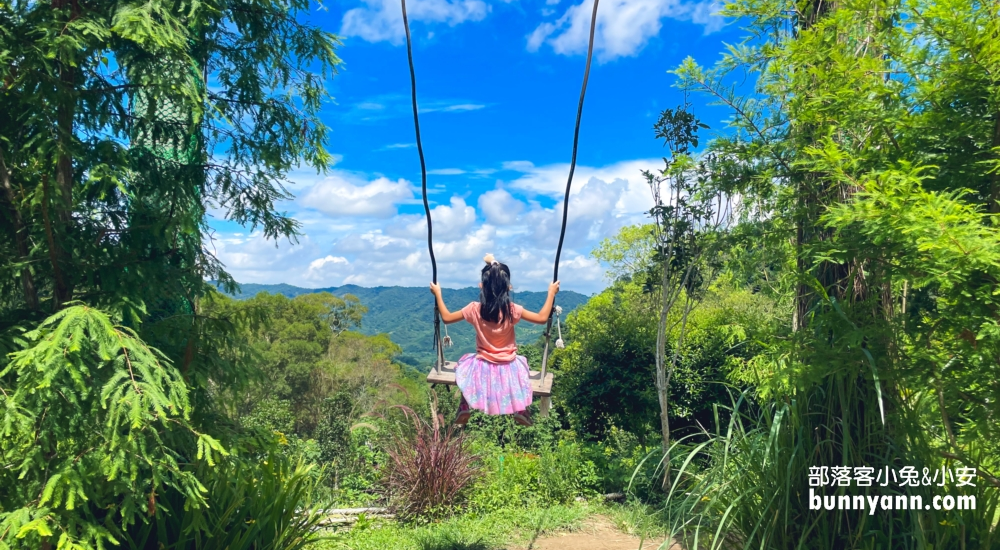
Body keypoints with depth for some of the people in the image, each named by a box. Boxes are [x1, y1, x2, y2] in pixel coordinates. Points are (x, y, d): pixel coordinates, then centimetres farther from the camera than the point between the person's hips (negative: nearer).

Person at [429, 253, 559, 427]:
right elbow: (542, 318, -14)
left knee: (465, 363, 32)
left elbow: (446, 318, -7)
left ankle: (465, 409, 27)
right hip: (509, 368, 0)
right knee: (521, 362, 33)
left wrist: (438, 294, 5)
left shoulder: (475, 309, -18)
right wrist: (551, 293, -5)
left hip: (482, 367, 1)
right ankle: (520, 411, 28)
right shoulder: (512, 310, -21)